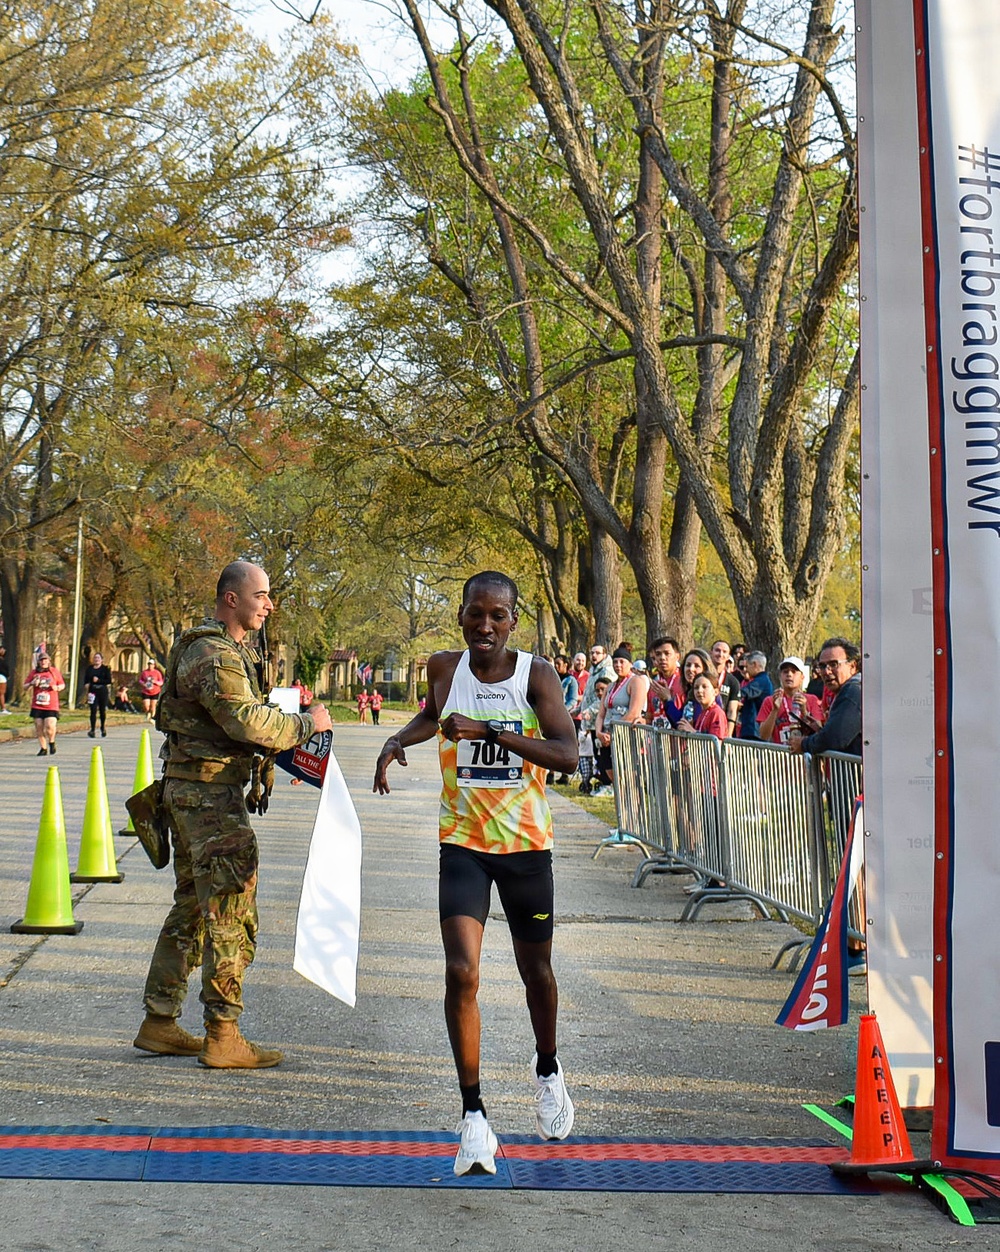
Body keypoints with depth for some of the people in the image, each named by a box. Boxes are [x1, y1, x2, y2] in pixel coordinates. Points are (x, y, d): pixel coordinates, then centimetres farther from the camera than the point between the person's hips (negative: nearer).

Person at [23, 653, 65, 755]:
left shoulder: (54, 671, 5)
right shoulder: (34, 673, 7)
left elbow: (62, 685, 13)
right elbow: (25, 686, 11)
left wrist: (57, 688, -9)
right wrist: (32, 683, -10)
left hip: (51, 705, -2)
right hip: (37, 705, 2)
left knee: (50, 726, -15)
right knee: (39, 727, 2)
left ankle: (51, 743, 14)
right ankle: (43, 748, 15)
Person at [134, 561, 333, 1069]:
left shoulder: (225, 650, 18)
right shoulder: (215, 655, -17)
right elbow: (248, 721, -27)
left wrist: (253, 776, 17)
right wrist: (306, 723, -15)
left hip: (190, 792, 11)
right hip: (209, 795, -11)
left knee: (192, 909, 15)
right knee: (232, 916, -7)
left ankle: (159, 1023, 22)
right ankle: (222, 1038, -2)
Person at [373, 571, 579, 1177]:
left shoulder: (536, 673, -10)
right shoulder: (444, 668, -1)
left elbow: (567, 754, -23)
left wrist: (487, 731, -31)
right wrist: (397, 742, 4)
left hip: (526, 843, 0)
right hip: (463, 843, 1)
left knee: (536, 968, 15)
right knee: (462, 973, -15)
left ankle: (547, 1071, 45)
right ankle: (474, 1115, -4)